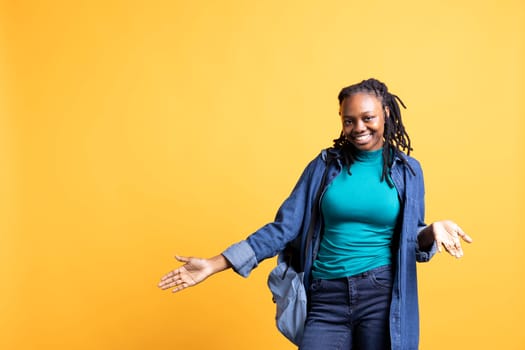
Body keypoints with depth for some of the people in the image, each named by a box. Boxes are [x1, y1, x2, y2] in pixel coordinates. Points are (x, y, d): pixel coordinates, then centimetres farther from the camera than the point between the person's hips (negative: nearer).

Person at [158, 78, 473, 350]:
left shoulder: (406, 170, 4)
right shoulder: (326, 165, 3)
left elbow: (411, 240, 8)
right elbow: (284, 227, 1)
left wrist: (432, 231, -16)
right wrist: (215, 265, -3)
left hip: (382, 296, 0)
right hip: (327, 299, 0)